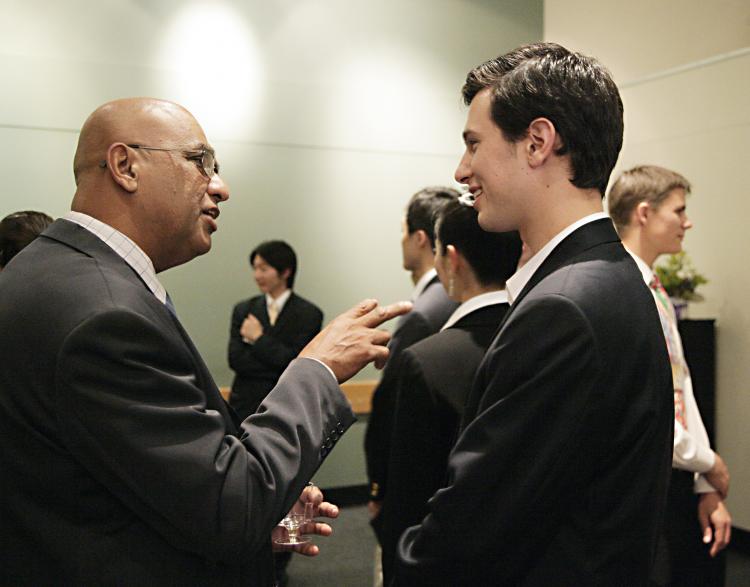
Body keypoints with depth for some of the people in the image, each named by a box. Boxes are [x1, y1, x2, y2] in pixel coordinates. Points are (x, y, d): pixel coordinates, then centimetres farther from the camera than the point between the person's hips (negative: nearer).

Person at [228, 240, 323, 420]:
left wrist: (259, 338, -6)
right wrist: (281, 372, -12)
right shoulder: (243, 310, 6)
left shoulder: (309, 314, -4)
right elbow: (235, 359, -4)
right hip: (246, 406, 3)